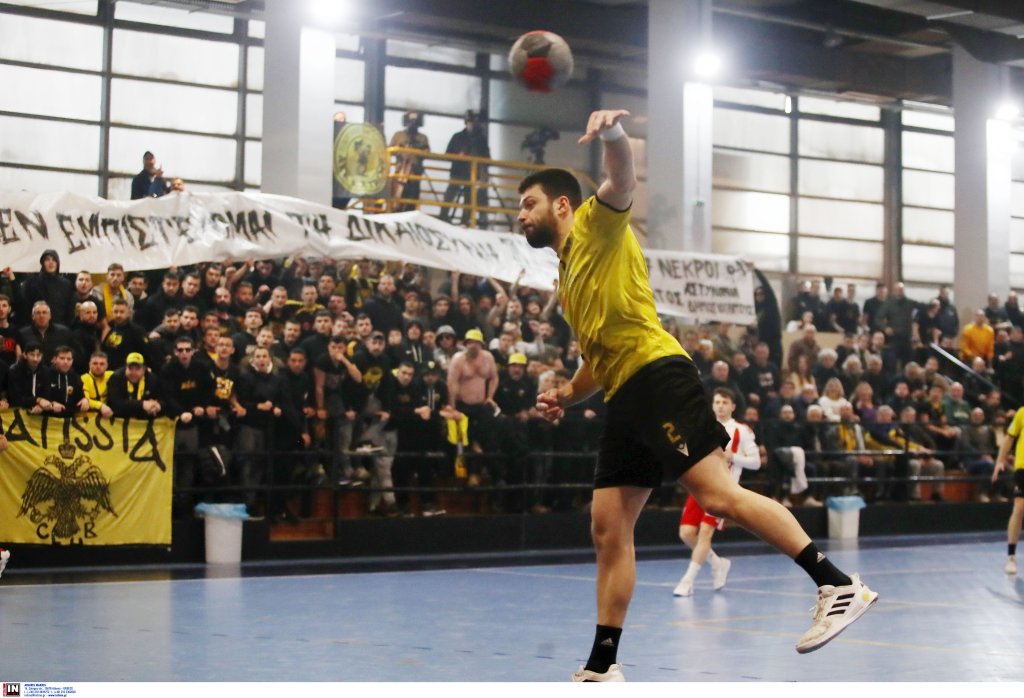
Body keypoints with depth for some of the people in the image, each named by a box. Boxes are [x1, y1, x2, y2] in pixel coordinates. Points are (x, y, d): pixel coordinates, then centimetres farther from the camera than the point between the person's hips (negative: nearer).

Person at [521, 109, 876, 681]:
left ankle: (839, 586, -19)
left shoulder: (598, 224, 6)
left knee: (718, 493, -19)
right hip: (623, 398, 9)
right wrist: (567, 396, 16)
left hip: (656, 373, -9)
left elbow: (623, 182, -17)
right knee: (609, 526, 4)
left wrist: (614, 134, -38)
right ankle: (603, 667, 6)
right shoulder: (568, 274, 29)